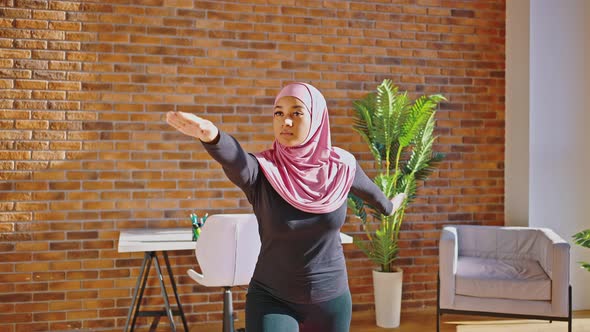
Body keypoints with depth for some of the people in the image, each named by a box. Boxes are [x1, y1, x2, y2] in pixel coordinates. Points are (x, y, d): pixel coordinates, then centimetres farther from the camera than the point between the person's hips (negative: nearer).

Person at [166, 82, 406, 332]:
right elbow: (235, 160, -41)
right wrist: (211, 135, -62)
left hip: (331, 298, 3)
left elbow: (369, 190, 14)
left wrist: (389, 207, 34)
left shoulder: (340, 166, -8)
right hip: (271, 299, -2)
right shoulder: (263, 170, -17)